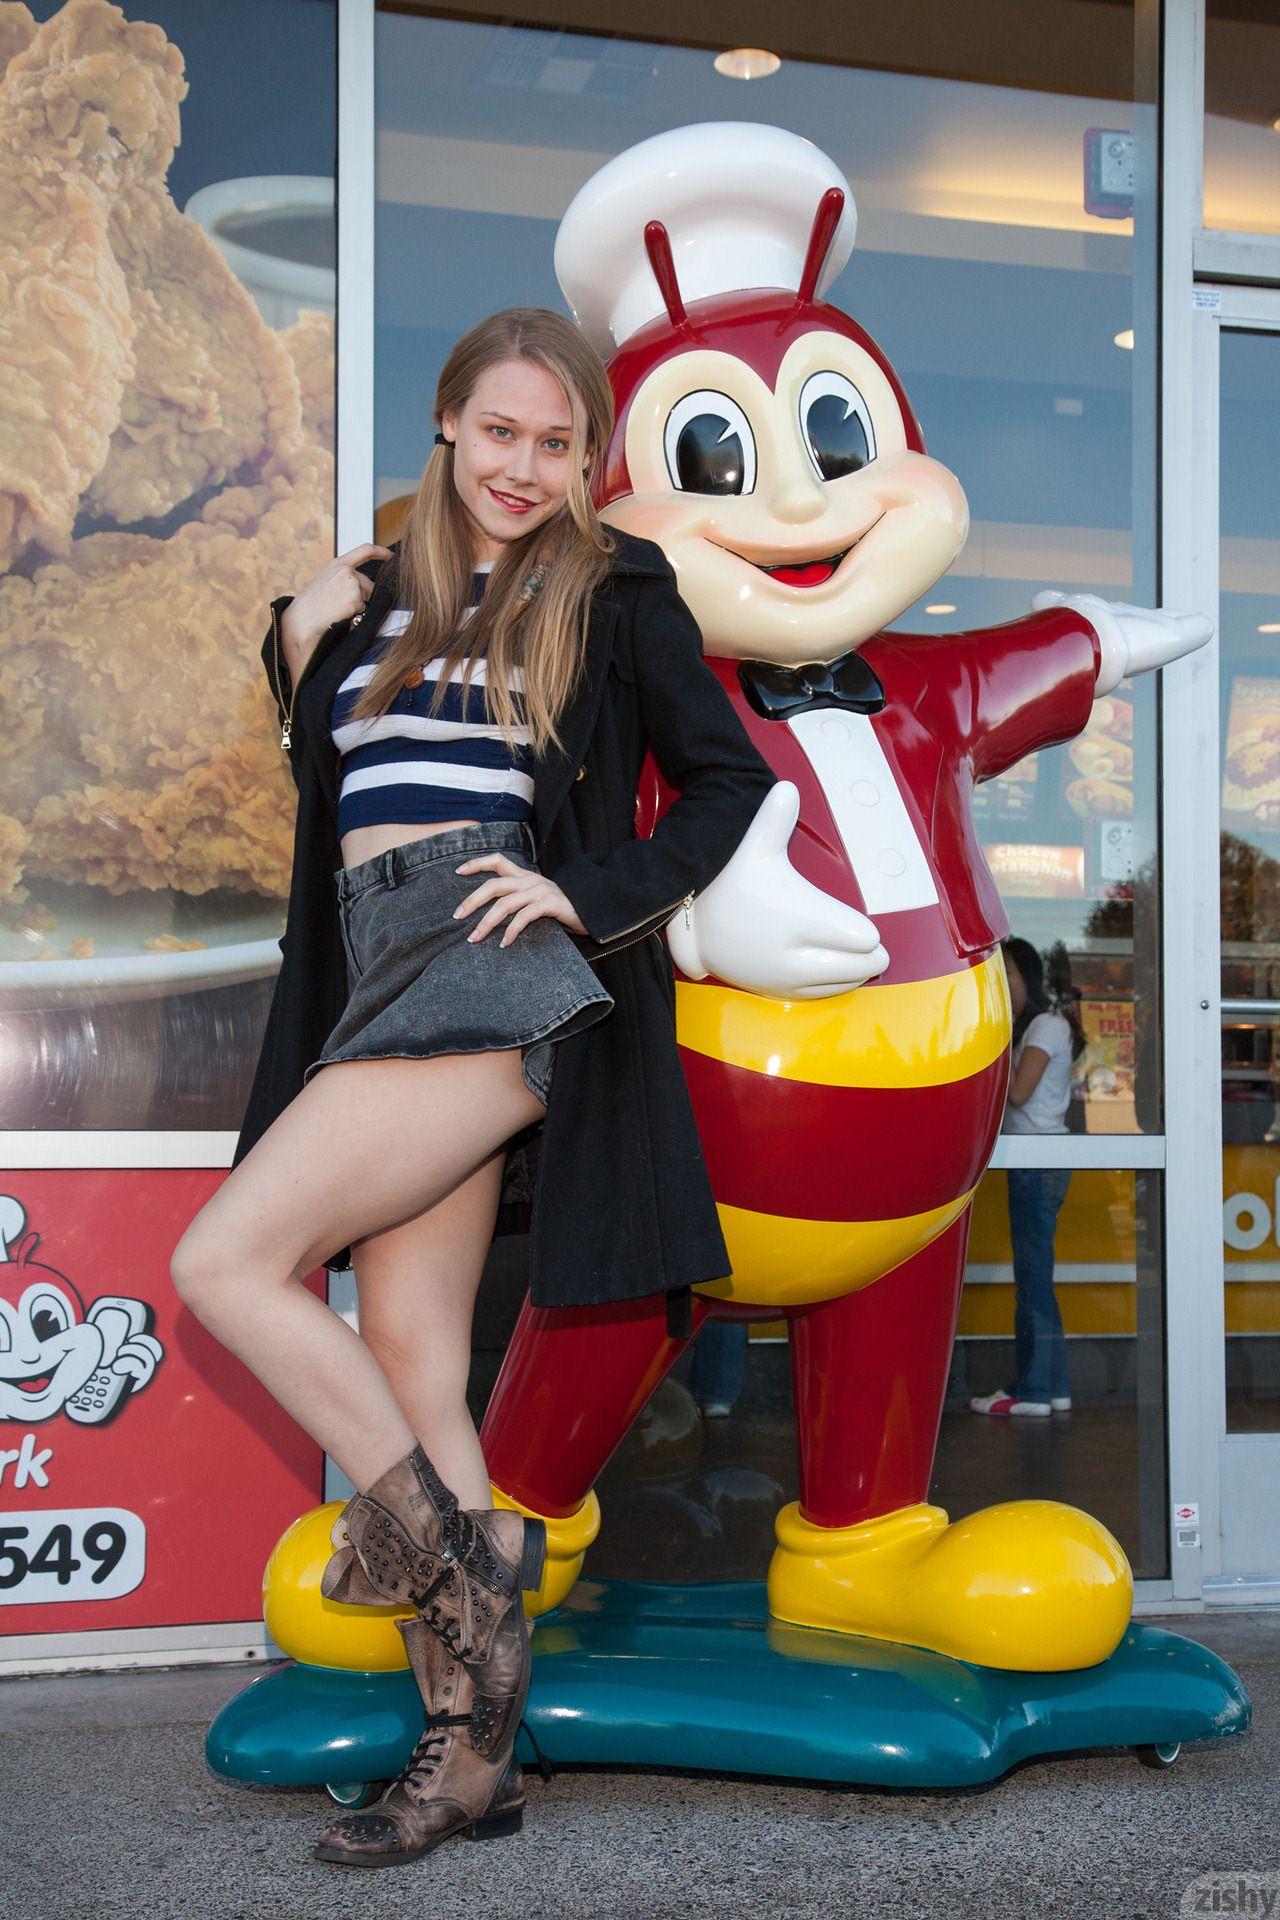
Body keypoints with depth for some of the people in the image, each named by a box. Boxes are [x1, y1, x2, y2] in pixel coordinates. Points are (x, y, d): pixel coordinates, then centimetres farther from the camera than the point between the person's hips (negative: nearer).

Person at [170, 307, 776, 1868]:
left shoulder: (614, 592, 6)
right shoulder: (380, 592, 20)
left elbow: (730, 781, 6)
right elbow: (322, 780, 27)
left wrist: (591, 893, -6)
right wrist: (301, 639, 11)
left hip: (494, 970, -6)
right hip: (377, 977, 6)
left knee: (222, 1264, -16)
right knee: (406, 1364, 2)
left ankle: (441, 1552, -3)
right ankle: (468, 1752, 8)